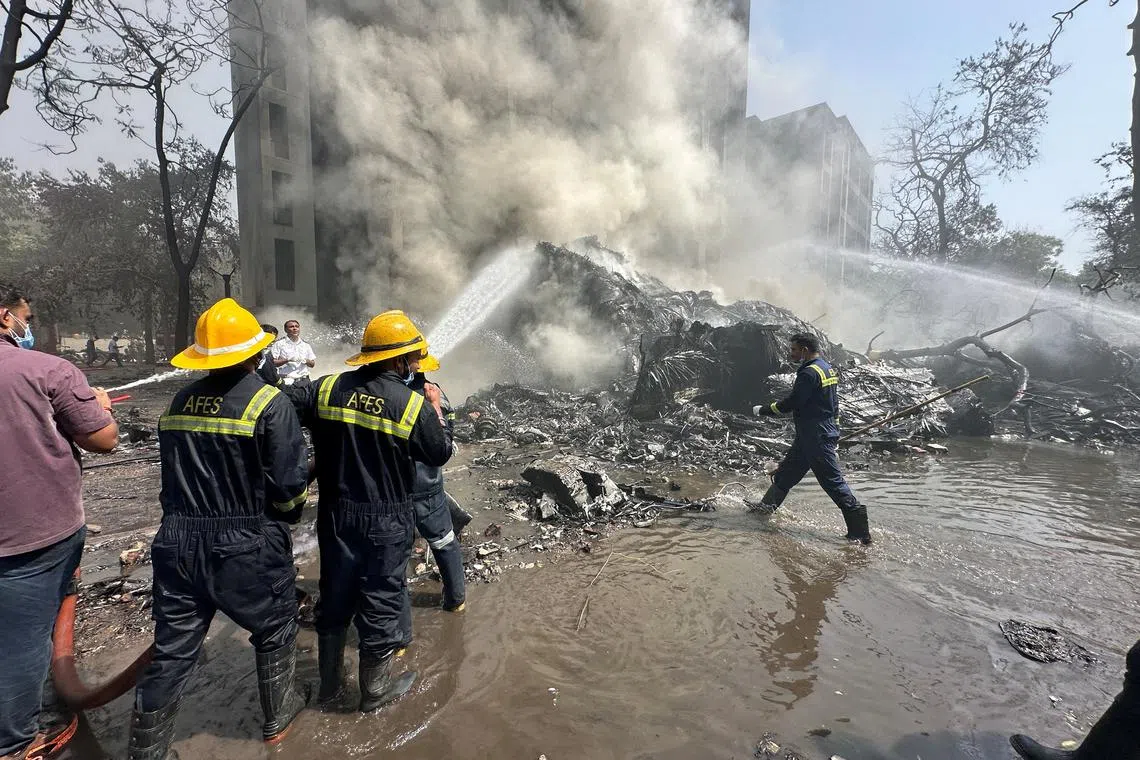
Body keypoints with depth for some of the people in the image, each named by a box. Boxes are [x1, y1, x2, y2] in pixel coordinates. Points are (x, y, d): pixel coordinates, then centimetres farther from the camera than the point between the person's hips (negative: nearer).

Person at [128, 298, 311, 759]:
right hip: (248, 547, -4)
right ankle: (278, 716, 38)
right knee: (274, 630, 19)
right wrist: (288, 513, 4)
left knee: (172, 652, 17)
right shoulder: (269, 403, -16)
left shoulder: (180, 402, 3)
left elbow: (174, 473, 12)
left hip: (177, 543, 5)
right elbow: (290, 483, -17)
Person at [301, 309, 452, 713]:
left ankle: (329, 683, 42)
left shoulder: (325, 388, -9)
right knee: (381, 601, 15)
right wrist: (436, 409, 6)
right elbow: (440, 454, -5)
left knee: (334, 597, 22)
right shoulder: (414, 405, -19)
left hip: (334, 515, 4)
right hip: (385, 522, -4)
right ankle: (375, 690, 35)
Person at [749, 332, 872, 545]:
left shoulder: (809, 373, -19)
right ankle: (767, 506, 33)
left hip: (816, 438, -11)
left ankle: (860, 533, 1)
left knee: (834, 483, -5)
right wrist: (833, 436, 24)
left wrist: (762, 409, -6)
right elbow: (832, 405, 18)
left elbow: (790, 404, -20)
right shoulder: (829, 368, 13)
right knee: (785, 473, 19)